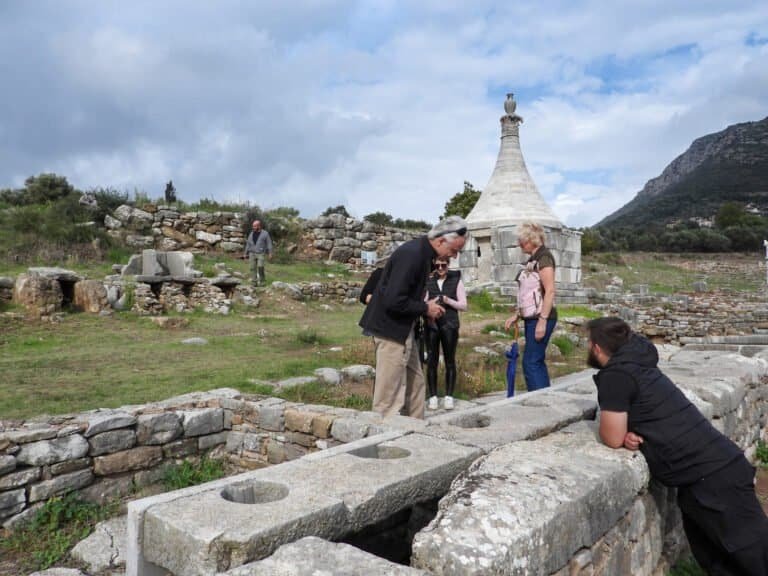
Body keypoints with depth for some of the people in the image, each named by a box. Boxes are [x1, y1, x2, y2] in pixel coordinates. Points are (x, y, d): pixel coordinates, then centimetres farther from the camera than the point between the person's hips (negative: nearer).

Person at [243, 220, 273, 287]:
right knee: (253, 268, -1)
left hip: (261, 253, -4)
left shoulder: (265, 233, 0)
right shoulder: (251, 234, 12)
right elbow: (248, 244, 16)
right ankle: (254, 282, 1)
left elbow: (269, 243, -2)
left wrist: (270, 253, -9)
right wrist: (245, 253, 13)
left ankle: (262, 281, -2)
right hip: (252, 253, 4)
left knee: (260, 266, -18)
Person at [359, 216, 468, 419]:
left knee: (415, 384, 17)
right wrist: (425, 308, -15)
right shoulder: (411, 255, -23)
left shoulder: (423, 253, 7)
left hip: (404, 330, 10)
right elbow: (393, 301, -28)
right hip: (391, 328, -10)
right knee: (390, 394, -3)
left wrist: (427, 309, 3)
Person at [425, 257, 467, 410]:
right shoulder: (428, 282, 9)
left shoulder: (456, 281, 6)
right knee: (431, 360, 0)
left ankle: (449, 396, 10)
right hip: (432, 325, 1)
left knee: (450, 361, 2)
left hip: (449, 325, -1)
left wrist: (448, 300, -13)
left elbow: (463, 305, 3)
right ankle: (433, 396, 7)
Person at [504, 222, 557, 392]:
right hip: (531, 317, 9)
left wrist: (542, 320, -22)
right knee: (537, 362, 11)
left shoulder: (544, 257, -12)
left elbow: (550, 291, -19)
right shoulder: (532, 259, 16)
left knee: (531, 363, -9)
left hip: (541, 317, -9)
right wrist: (516, 315, 19)